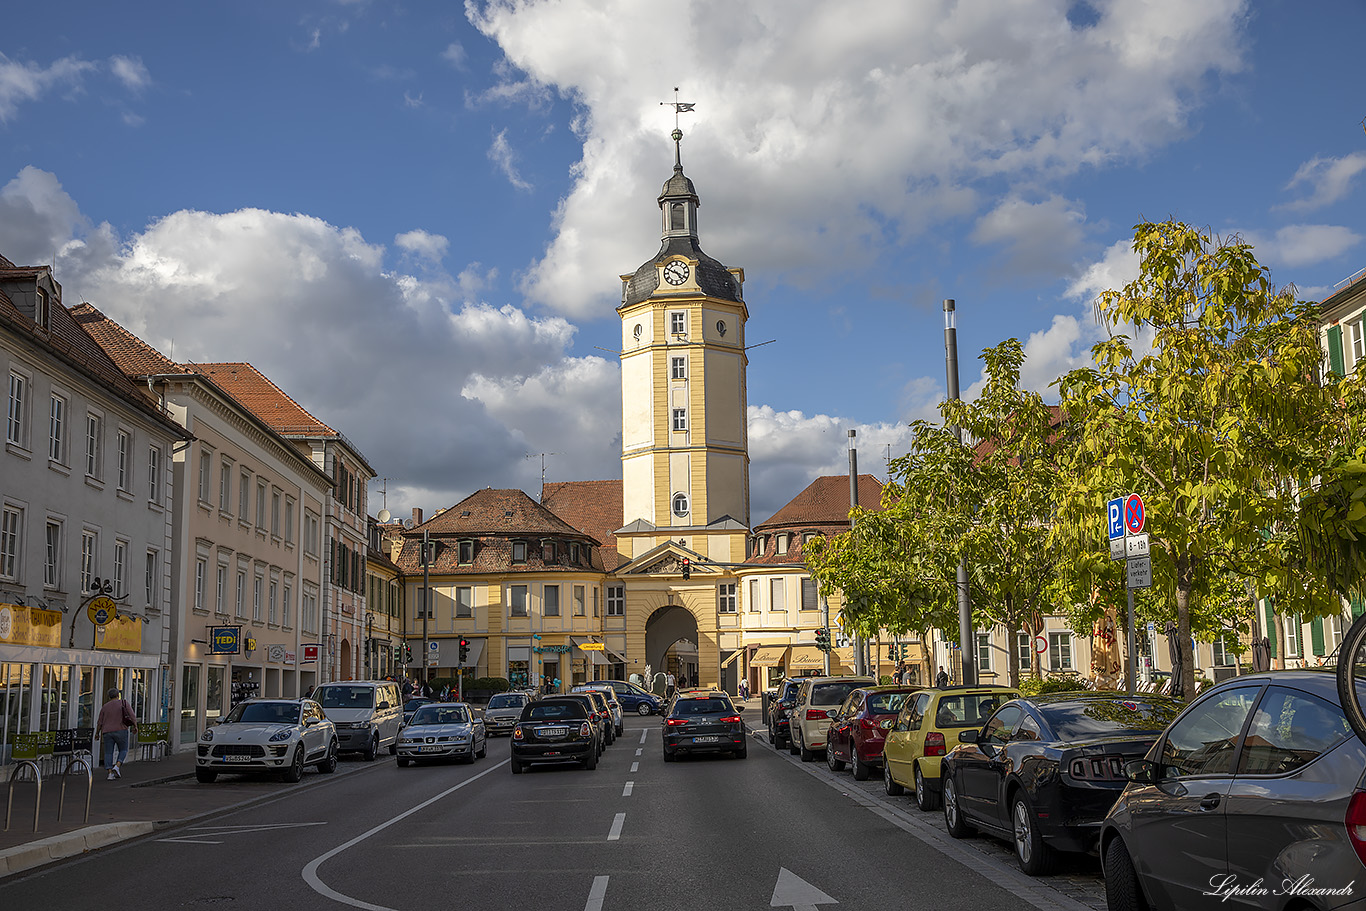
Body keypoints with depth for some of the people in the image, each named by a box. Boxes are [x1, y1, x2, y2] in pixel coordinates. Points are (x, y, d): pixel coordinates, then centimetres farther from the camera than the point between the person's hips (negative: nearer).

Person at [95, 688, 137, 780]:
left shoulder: (105, 707, 7)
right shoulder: (123, 703, 1)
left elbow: (100, 722, 8)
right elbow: (132, 715, -9)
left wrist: (97, 733, 21)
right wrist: (135, 726, -2)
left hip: (107, 732, 2)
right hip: (121, 731, -2)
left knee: (108, 753, 5)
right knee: (123, 750, 12)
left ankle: (110, 773, -6)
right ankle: (117, 766, -10)